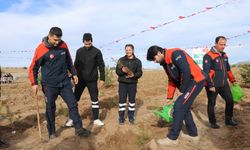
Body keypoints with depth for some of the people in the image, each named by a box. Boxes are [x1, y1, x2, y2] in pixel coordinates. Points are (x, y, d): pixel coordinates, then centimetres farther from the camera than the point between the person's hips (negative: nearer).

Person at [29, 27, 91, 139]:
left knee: (73, 105, 3)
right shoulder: (41, 49, -12)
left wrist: (74, 73, 15)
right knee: (50, 108, 9)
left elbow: (68, 61, 14)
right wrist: (34, 83, -10)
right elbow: (33, 67, -5)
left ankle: (79, 129, 15)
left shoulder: (63, 45, -1)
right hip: (49, 84, -3)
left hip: (65, 82, 4)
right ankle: (51, 132, 28)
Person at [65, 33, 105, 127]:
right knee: (75, 98, 5)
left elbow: (101, 66, -3)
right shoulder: (79, 51, 4)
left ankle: (96, 119, 17)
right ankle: (72, 118, 20)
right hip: (80, 79, 2)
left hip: (92, 80, -2)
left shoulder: (97, 52, -4)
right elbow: (76, 65, 9)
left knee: (95, 99, 4)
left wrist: (102, 78, -7)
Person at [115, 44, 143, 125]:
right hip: (122, 83, 0)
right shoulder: (121, 60, 2)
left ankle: (131, 117, 23)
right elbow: (117, 71, -1)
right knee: (122, 100, 3)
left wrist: (133, 75, -21)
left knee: (132, 100, 9)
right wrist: (122, 71, -22)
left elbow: (140, 73, -2)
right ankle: (121, 117, 16)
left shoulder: (137, 61, 1)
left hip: (133, 83, 0)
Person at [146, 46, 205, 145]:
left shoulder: (175, 54, -19)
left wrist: (182, 90, -16)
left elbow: (186, 72, -25)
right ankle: (193, 134, 29)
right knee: (184, 107, 14)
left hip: (196, 81, -10)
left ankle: (172, 138, 1)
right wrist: (169, 97, 12)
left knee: (179, 107, -11)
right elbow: (172, 80, 14)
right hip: (188, 83, 10)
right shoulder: (165, 63, 10)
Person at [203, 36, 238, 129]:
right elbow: (206, 72, -20)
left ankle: (228, 120, 28)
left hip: (224, 84, 7)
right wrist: (210, 85, -22)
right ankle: (213, 122, 22)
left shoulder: (224, 55, 10)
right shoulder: (208, 56, -15)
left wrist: (233, 80, 21)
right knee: (211, 104, 6)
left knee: (230, 100, 10)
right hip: (213, 85, -7)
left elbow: (228, 69, 21)